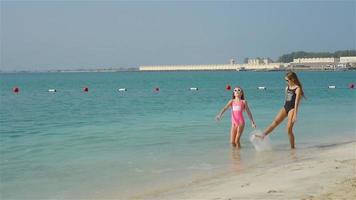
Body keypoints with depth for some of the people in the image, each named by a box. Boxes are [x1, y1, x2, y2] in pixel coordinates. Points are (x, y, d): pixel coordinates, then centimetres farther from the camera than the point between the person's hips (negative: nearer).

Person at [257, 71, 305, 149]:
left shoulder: (297, 89, -7)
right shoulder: (287, 88, 14)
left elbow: (296, 102, -13)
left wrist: (295, 114, -17)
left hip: (292, 109, -6)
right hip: (285, 107, 6)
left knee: (289, 129, -8)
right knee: (275, 122, -11)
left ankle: (292, 147, 4)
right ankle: (263, 135, -26)